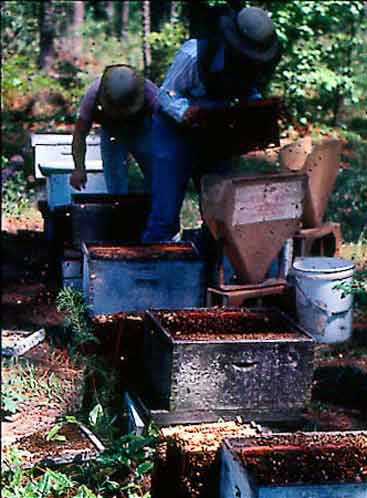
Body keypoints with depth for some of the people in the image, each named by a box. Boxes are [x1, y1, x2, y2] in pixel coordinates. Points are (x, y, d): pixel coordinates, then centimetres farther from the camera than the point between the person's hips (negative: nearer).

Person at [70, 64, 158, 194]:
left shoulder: (150, 92, -35)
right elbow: (79, 135, -24)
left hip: (142, 130, 0)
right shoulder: (94, 94, -32)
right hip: (111, 133, 1)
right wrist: (79, 168, -34)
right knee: (115, 189, -6)